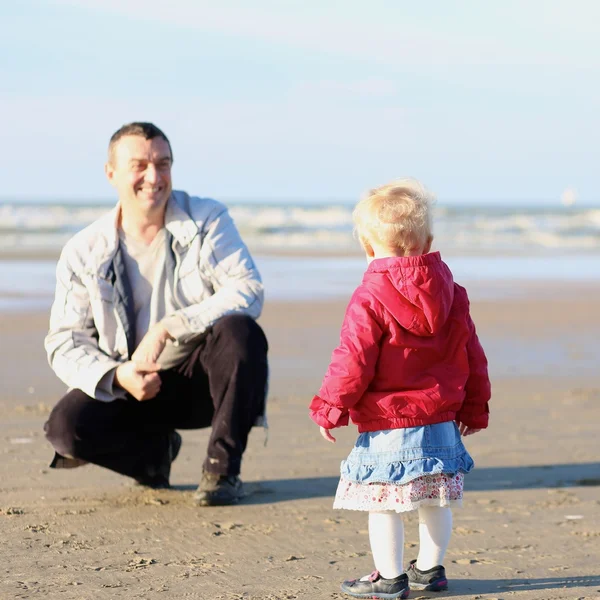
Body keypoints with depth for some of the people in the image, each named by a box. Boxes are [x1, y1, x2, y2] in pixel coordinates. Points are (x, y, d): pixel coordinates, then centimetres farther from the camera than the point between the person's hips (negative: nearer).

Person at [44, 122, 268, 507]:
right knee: (67, 427, -26)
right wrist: (117, 375, -24)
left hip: (202, 378, -1)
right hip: (130, 389, 1)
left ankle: (223, 468, -16)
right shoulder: (85, 252, -3)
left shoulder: (208, 220, -6)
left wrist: (167, 328, -28)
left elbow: (248, 293, -19)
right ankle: (156, 450, 8)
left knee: (239, 330, -33)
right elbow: (64, 344, -4)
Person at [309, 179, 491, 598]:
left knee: (383, 504, 2)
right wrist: (474, 407, 23)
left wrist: (331, 408, -4)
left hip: (386, 425, -6)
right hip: (441, 424, 6)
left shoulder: (370, 299, -13)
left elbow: (354, 361, -15)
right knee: (435, 501, 17)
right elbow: (473, 356, 12)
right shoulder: (452, 294, 6)